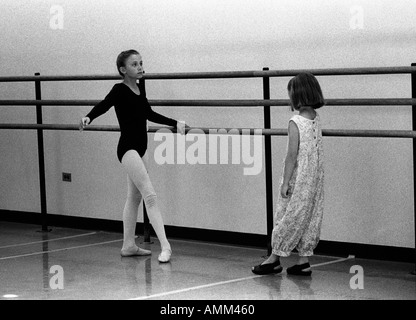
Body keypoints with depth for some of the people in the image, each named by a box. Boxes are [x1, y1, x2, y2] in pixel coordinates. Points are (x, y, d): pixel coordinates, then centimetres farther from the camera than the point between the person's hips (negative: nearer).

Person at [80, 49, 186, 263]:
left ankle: (128, 245, 25)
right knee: (150, 195, -16)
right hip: (128, 147, -9)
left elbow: (149, 114, 22)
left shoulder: (140, 87, 10)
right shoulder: (120, 90, -12)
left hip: (140, 147, 9)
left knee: (134, 197, 15)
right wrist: (88, 118, -46)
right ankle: (165, 246, -20)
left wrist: (175, 124, 23)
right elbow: (103, 106, -26)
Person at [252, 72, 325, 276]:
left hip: (298, 180, -7)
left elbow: (292, 155, -17)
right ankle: (304, 261, 15)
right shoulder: (316, 119, 5)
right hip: (314, 179, 7)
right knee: (310, 216, 11)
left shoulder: (295, 122, -16)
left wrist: (286, 182, -14)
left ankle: (274, 259, 11)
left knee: (288, 217, 2)